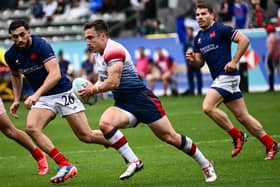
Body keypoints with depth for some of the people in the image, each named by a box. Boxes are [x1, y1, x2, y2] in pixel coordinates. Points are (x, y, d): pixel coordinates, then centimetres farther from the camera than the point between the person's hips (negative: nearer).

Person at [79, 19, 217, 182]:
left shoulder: (113, 50, -17)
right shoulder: (99, 54, 13)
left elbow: (113, 83, -24)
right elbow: (104, 81, 25)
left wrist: (93, 90, -10)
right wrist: (91, 88, 6)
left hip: (142, 100, -8)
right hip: (123, 104, 8)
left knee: (170, 137, -3)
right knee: (105, 123, -23)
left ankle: (206, 165, 15)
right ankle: (133, 162, -18)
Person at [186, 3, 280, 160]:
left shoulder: (221, 29, -7)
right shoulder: (198, 38, 17)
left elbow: (244, 40, -13)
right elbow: (200, 63, 22)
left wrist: (234, 61, -17)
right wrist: (192, 59, -1)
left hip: (227, 75, -8)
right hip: (219, 79, 8)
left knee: (208, 106, -19)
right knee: (242, 116, 6)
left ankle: (237, 135, -7)